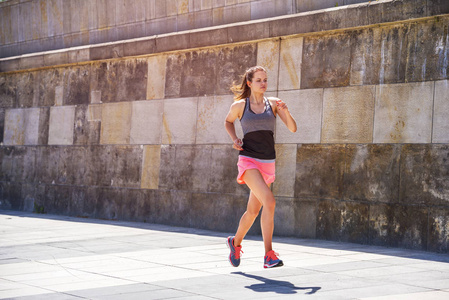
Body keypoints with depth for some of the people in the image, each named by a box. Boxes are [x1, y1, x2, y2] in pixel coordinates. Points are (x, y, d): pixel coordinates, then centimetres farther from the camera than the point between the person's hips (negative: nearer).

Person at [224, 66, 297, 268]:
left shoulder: (273, 103, 5)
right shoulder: (239, 105, 1)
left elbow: (293, 128, -2)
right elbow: (228, 122, 22)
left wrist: (286, 112, -21)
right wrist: (235, 140, 5)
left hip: (268, 164, 4)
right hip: (248, 161, -4)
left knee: (253, 211, 13)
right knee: (269, 202, -24)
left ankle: (236, 242, 40)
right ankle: (269, 255, -21)